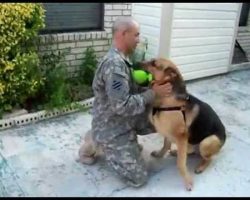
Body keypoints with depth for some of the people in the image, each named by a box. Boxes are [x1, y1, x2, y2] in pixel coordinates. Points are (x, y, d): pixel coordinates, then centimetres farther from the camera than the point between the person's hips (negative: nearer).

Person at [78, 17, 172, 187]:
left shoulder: (121, 59, 5)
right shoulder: (114, 64, -28)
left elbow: (131, 90, 10)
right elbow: (123, 106, -31)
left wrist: (153, 88, -5)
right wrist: (153, 93, -23)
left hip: (124, 121, 9)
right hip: (112, 130, -9)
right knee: (139, 178, -5)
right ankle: (95, 145, 6)